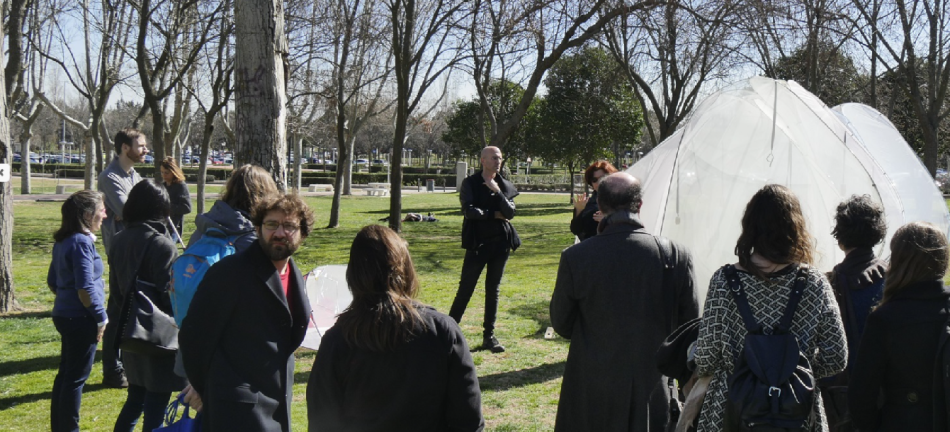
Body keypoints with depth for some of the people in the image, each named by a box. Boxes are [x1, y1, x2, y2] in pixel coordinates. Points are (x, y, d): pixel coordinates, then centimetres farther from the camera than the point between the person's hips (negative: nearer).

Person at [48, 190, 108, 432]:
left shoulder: (62, 241, 10)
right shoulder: (82, 242, -18)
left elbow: (52, 281, 18)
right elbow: (85, 288, -22)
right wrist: (101, 318, -14)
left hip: (64, 315, 9)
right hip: (81, 320, -9)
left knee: (66, 374, 17)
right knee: (77, 378, 1)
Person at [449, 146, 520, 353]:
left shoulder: (505, 186, 7)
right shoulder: (470, 183, -2)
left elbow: (510, 213, -5)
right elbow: (469, 211, -15)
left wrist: (497, 191, -14)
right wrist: (495, 214, -9)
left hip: (500, 243, 4)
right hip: (477, 243, -4)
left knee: (493, 290, 9)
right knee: (465, 289, -2)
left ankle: (489, 336, 17)